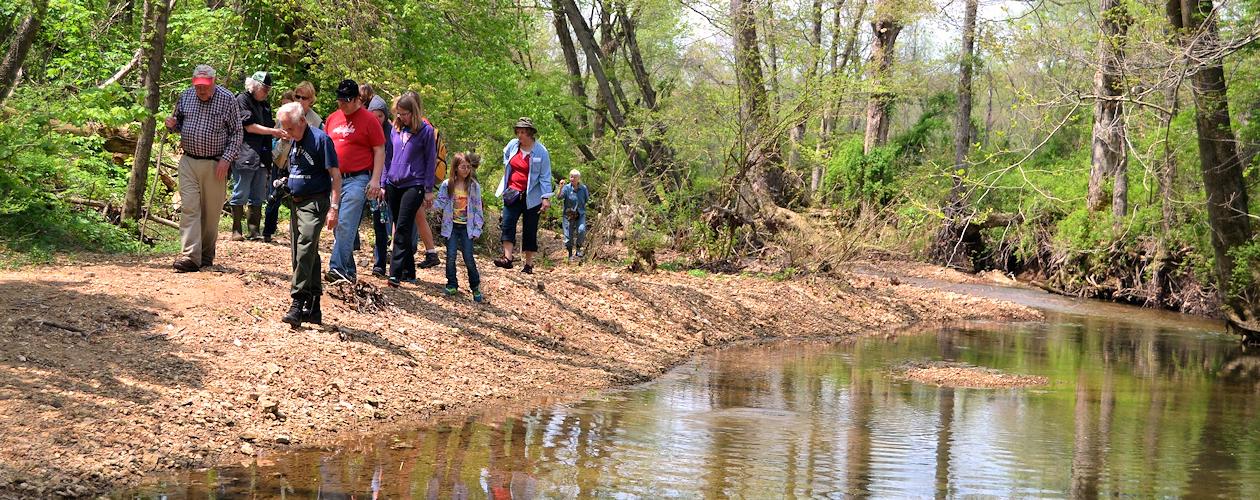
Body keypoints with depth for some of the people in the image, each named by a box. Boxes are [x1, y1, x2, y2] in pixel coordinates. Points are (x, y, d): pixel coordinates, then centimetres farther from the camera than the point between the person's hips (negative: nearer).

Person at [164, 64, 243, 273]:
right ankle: (190, 256, -15)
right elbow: (179, 124, 22)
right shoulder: (185, 97, 7)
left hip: (215, 165, -2)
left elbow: (236, 132, 0)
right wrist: (172, 125, -2)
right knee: (189, 208, -9)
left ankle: (206, 255, 19)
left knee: (211, 212, 5)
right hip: (188, 163, 2)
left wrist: (227, 159, -10)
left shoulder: (227, 99, -4)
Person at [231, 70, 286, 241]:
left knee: (258, 197, 7)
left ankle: (254, 230, 11)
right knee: (240, 195, -3)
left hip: (261, 157, 8)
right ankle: (236, 231, 1)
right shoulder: (242, 99, -4)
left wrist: (279, 134, 3)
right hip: (245, 155, -8)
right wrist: (272, 131, -13)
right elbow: (249, 126, -12)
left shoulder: (265, 105, 20)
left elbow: (270, 127, 24)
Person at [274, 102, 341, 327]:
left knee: (305, 250, -21)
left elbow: (335, 175, -14)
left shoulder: (320, 140, -12)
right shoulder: (295, 142, 13)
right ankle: (313, 308, 17)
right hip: (296, 202, 9)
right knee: (302, 255, 10)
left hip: (315, 202, -9)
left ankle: (298, 303, -26)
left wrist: (334, 208, -18)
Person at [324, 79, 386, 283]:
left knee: (346, 226, -16)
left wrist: (375, 180, -12)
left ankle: (337, 268, -20)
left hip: (357, 180, -7)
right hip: (334, 179, 7)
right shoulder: (333, 118, 13)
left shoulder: (368, 120, -3)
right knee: (337, 228, 9)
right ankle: (349, 271, 17)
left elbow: (380, 151, -4)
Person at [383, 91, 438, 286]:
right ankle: (409, 272, 18)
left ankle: (396, 273, -16)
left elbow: (430, 160, -3)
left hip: (414, 185, -6)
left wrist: (428, 190, -4)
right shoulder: (396, 129, 8)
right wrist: (384, 184, 13)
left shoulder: (425, 130, -6)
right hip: (394, 184, 6)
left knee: (402, 229, -13)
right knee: (401, 229, 9)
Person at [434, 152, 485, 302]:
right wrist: (431, 203, -20)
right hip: (451, 226, 1)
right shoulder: (447, 185, -1)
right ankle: (452, 285, 11)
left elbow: (478, 208, 1)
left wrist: (477, 229, -3)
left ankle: (475, 286, 9)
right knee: (451, 256, -3)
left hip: (467, 227, -1)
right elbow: (441, 203, 2)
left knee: (468, 257, -4)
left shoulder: (474, 186, -2)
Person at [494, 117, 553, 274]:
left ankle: (529, 264, 7)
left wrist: (546, 198, -14)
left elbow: (545, 176, -9)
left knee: (530, 231, 1)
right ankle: (507, 258, -18)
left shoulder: (541, 152, -10)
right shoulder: (513, 145, 3)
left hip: (531, 196, -4)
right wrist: (506, 170, 18)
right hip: (512, 193, 4)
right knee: (507, 224, -11)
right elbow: (506, 156, 28)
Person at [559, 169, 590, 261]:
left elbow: (587, 200, 12)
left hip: (580, 214, 1)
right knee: (569, 235, 2)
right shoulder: (567, 188, -8)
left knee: (581, 230, -22)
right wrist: (561, 188, -36)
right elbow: (560, 197, -25)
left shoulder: (583, 188, -2)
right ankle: (570, 255, 18)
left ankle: (578, 247, 1)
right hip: (569, 214, -1)